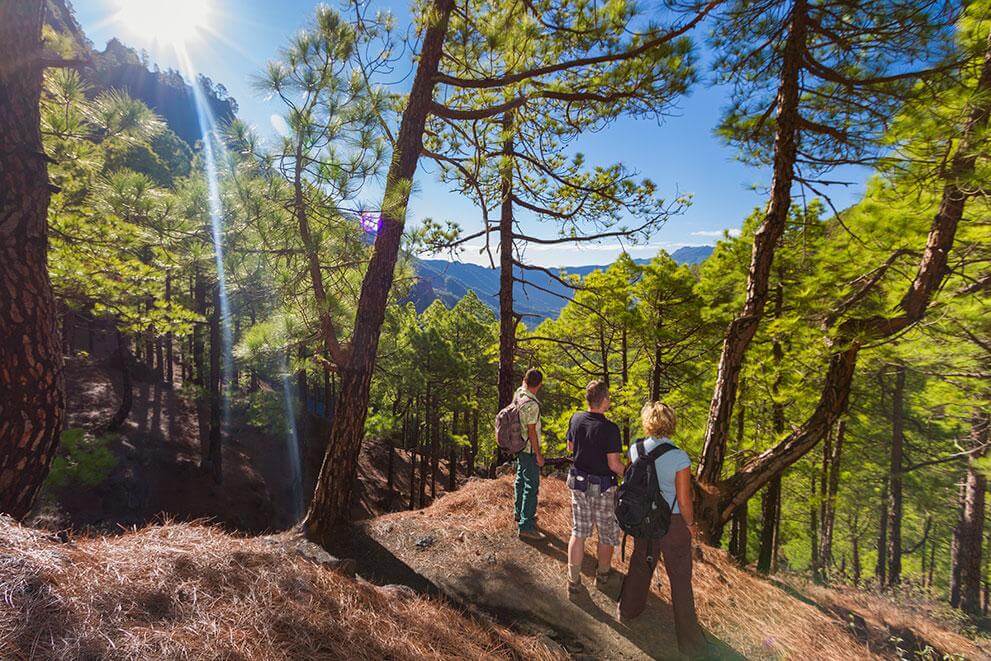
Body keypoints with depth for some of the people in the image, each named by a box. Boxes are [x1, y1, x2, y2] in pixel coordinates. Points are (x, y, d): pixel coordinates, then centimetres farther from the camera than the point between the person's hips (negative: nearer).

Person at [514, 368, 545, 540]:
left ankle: (520, 513, 39)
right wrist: (538, 454, -15)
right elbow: (531, 431, -22)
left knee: (521, 480, 23)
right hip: (529, 449, -10)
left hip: (520, 446, 10)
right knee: (531, 486, -3)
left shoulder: (518, 393, -3)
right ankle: (526, 526, 2)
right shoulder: (532, 404, -27)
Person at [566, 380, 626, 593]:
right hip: (602, 487, -5)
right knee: (607, 534, 19)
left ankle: (573, 580, 23)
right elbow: (614, 464, -20)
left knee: (578, 532, 15)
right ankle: (603, 574, 38)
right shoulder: (609, 429, -24)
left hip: (578, 482, 5)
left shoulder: (576, 419, -6)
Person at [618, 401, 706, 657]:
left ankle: (628, 608, 47)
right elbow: (684, 500, -19)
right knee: (680, 577, 13)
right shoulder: (680, 458, -27)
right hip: (673, 521, -4)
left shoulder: (635, 449, -14)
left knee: (640, 562, 25)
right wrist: (691, 525, 0)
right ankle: (689, 640, 27)